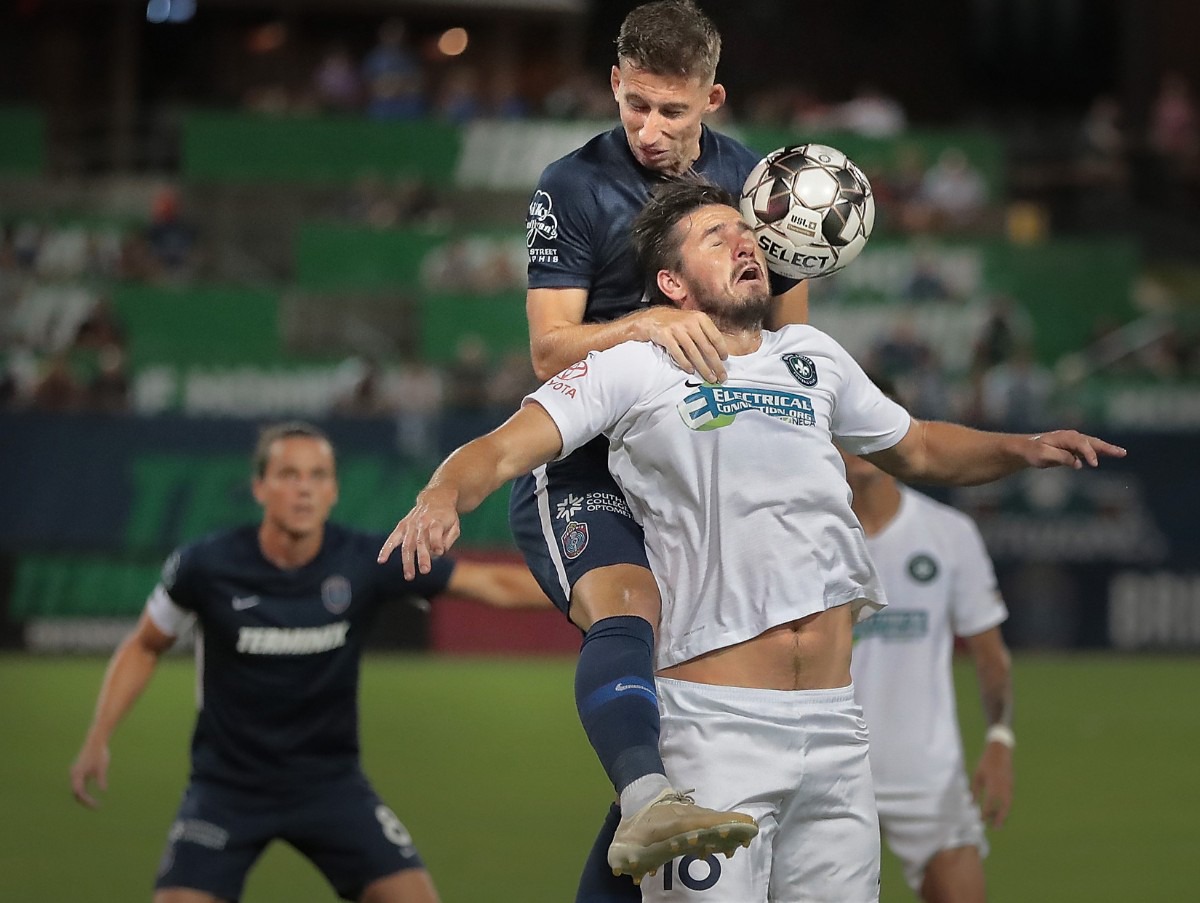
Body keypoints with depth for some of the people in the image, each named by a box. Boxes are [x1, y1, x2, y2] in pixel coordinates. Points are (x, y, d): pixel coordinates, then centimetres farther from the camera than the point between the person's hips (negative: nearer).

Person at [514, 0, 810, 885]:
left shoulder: (754, 180, 6)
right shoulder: (573, 188, -7)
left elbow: (791, 331, 18)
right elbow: (550, 350, -13)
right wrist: (646, 324, -29)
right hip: (580, 471, -6)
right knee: (626, 611, -32)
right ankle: (647, 801, -56)